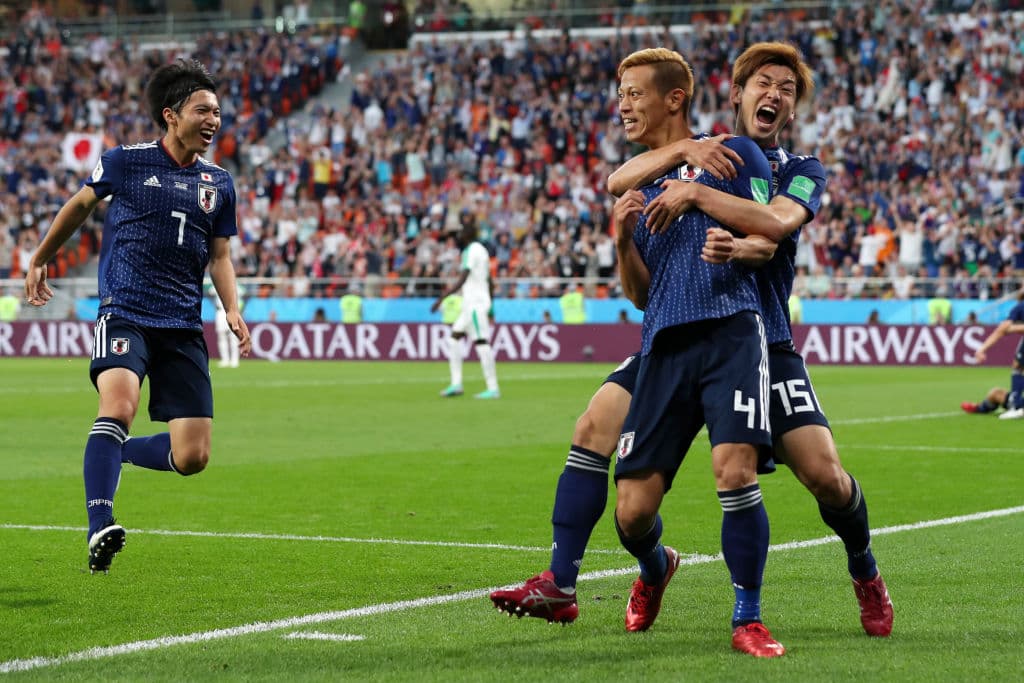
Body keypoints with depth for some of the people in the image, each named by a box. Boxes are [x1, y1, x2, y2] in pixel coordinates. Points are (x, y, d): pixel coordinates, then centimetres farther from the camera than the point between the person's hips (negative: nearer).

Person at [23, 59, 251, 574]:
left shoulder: (218, 184, 10)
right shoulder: (126, 162, 0)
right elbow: (81, 204, 17)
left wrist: (233, 311, 1)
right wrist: (39, 260, 26)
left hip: (183, 327, 4)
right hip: (124, 313, -4)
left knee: (192, 457, -4)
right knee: (120, 403, -33)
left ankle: (110, 453, 26)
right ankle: (99, 530, -35)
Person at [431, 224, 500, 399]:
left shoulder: (471, 252, -12)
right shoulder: (481, 250, 17)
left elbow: (462, 280, -22)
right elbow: (490, 282, 22)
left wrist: (442, 298, -22)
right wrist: (489, 309, 27)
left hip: (475, 304, -10)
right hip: (471, 304, 10)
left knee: (481, 343, -10)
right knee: (454, 338, 10)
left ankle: (493, 389, -10)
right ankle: (456, 384, 5)